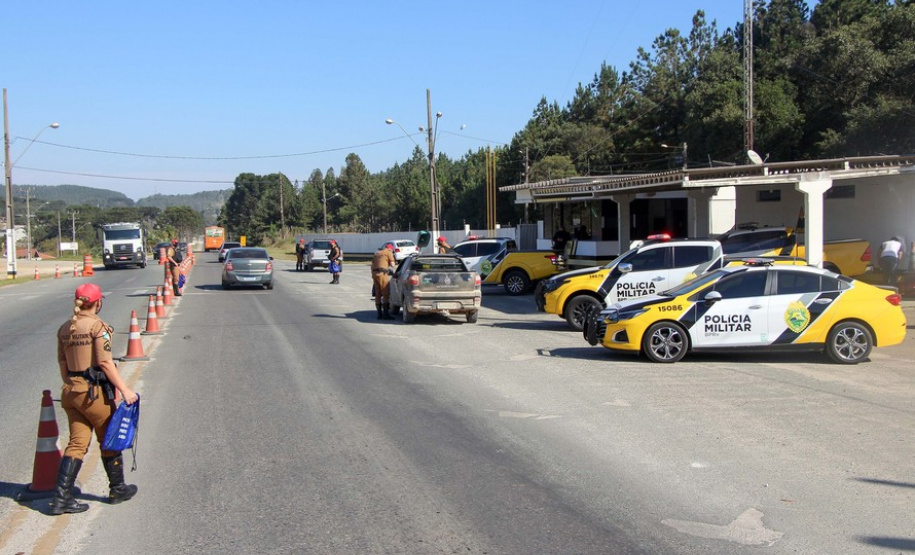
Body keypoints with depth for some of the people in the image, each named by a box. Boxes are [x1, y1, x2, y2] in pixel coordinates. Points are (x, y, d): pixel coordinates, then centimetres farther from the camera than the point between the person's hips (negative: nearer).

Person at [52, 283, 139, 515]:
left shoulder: (65, 329, 8)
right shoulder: (97, 326, -13)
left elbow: (62, 364, 13)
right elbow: (105, 362, -18)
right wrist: (124, 390, -16)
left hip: (71, 391, 6)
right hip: (94, 391, -6)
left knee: (77, 443, 9)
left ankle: (61, 497, 2)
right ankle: (118, 489, 23)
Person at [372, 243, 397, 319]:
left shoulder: (377, 253, 25)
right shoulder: (388, 252, 4)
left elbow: (372, 265, 25)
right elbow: (392, 264, -2)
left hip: (375, 273, 7)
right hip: (382, 273, -7)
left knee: (378, 295, 9)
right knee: (386, 294, -7)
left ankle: (380, 314, 10)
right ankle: (386, 314, -12)